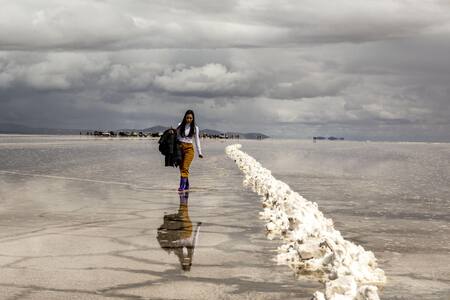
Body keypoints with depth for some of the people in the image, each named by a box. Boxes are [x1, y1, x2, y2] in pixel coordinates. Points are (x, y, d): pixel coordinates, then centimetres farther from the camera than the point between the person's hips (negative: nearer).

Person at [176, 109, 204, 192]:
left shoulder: (195, 128, 3)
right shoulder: (180, 125, 5)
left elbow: (197, 140, 8)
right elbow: (176, 136, 9)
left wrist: (199, 152, 7)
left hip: (189, 148, -2)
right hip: (180, 148, 3)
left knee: (185, 168, -12)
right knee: (181, 168, 7)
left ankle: (182, 186, -15)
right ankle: (186, 185, 19)